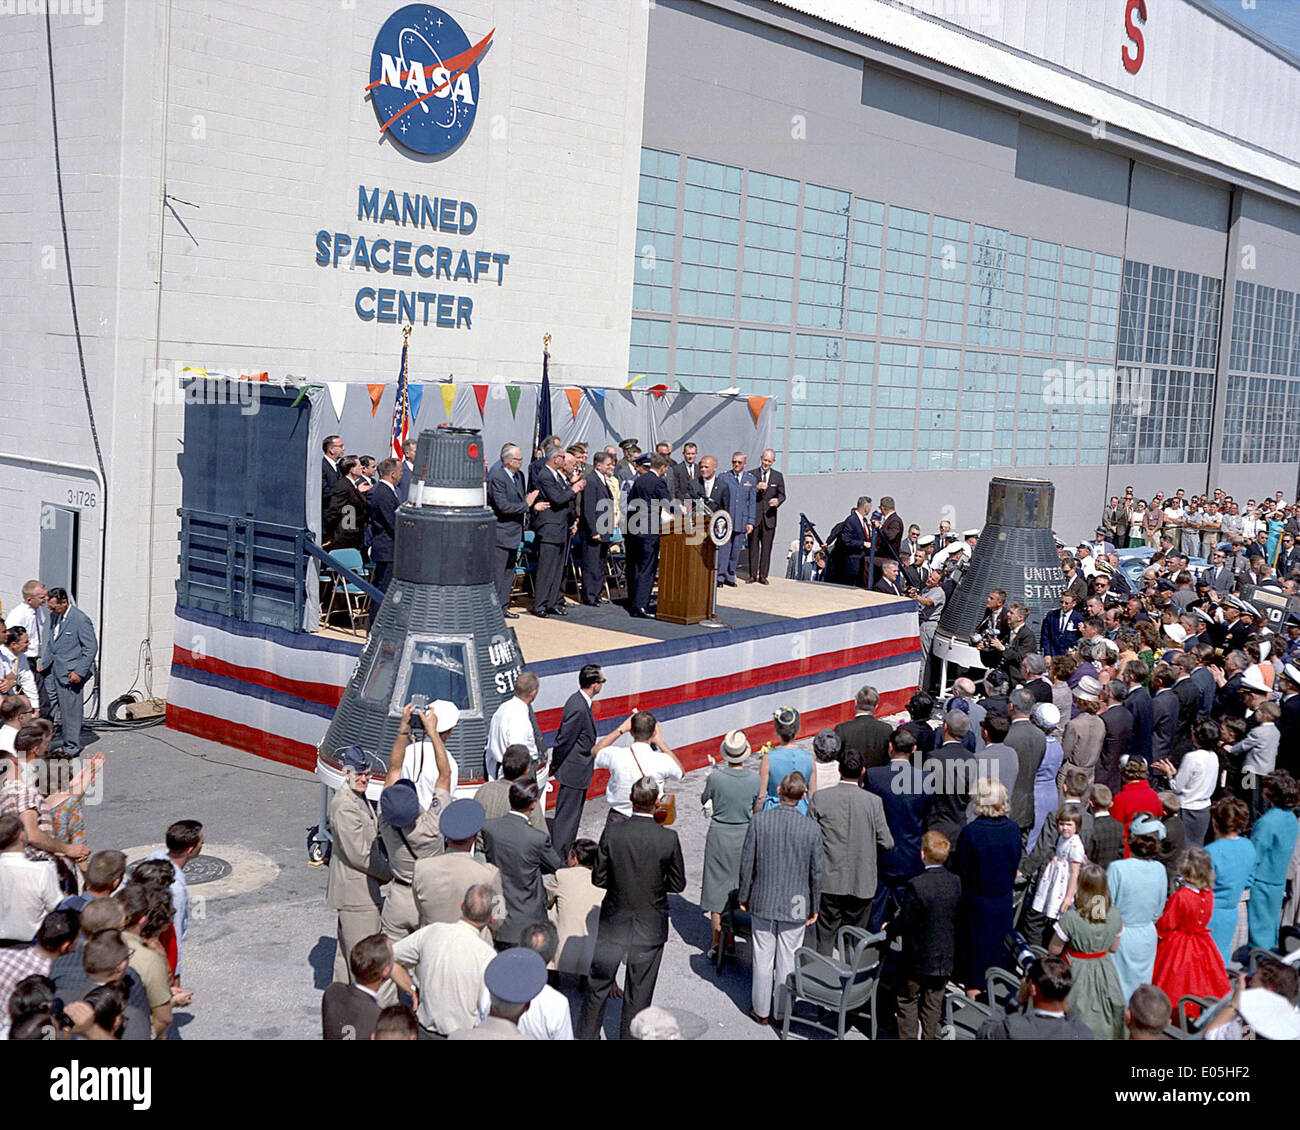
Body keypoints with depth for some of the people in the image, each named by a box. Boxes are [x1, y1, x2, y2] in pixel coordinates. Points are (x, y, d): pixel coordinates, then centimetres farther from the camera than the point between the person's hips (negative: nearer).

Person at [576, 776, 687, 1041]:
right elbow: (678, 884, -5)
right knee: (639, 994, 13)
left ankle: (586, 1035, 30)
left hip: (613, 925, 1)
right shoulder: (669, 838, -15)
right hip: (650, 928, -1)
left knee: (598, 985, 18)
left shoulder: (612, 831, -14)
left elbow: (598, 878, -7)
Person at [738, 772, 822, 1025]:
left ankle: (761, 1010, 24)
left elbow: (747, 863, -6)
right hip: (796, 907, 0)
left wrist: (744, 896, 7)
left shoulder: (759, 821, -12)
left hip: (763, 902, 0)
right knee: (788, 961, 12)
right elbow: (817, 872, -5)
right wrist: (814, 906, 8)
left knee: (763, 959, 13)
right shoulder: (812, 828, -13)